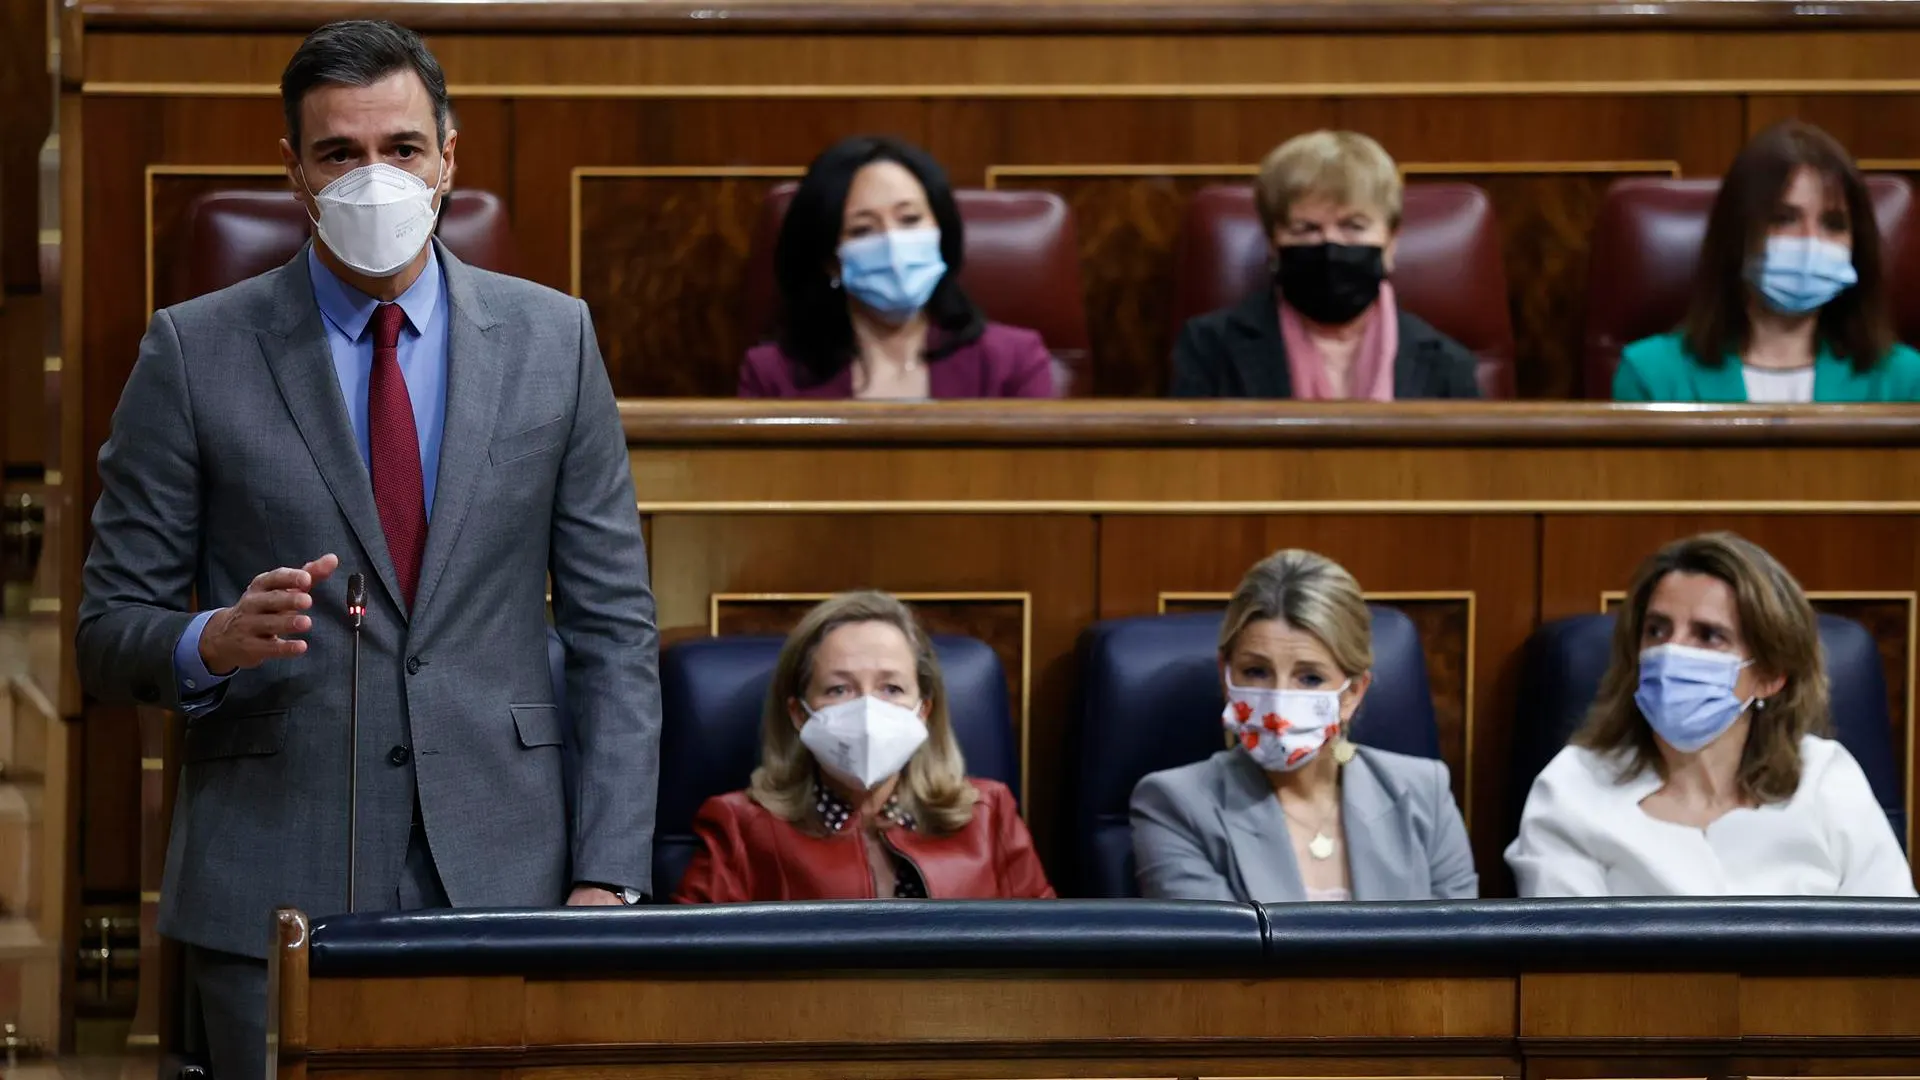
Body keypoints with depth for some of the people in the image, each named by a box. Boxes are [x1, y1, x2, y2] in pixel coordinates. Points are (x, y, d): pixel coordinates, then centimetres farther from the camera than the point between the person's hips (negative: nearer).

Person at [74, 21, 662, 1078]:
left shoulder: (550, 339, 7)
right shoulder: (195, 353, 2)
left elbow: (613, 632, 7)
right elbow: (110, 631, 4)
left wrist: (606, 876, -2)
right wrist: (213, 642, -19)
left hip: (500, 874, 1)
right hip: (276, 884, -1)